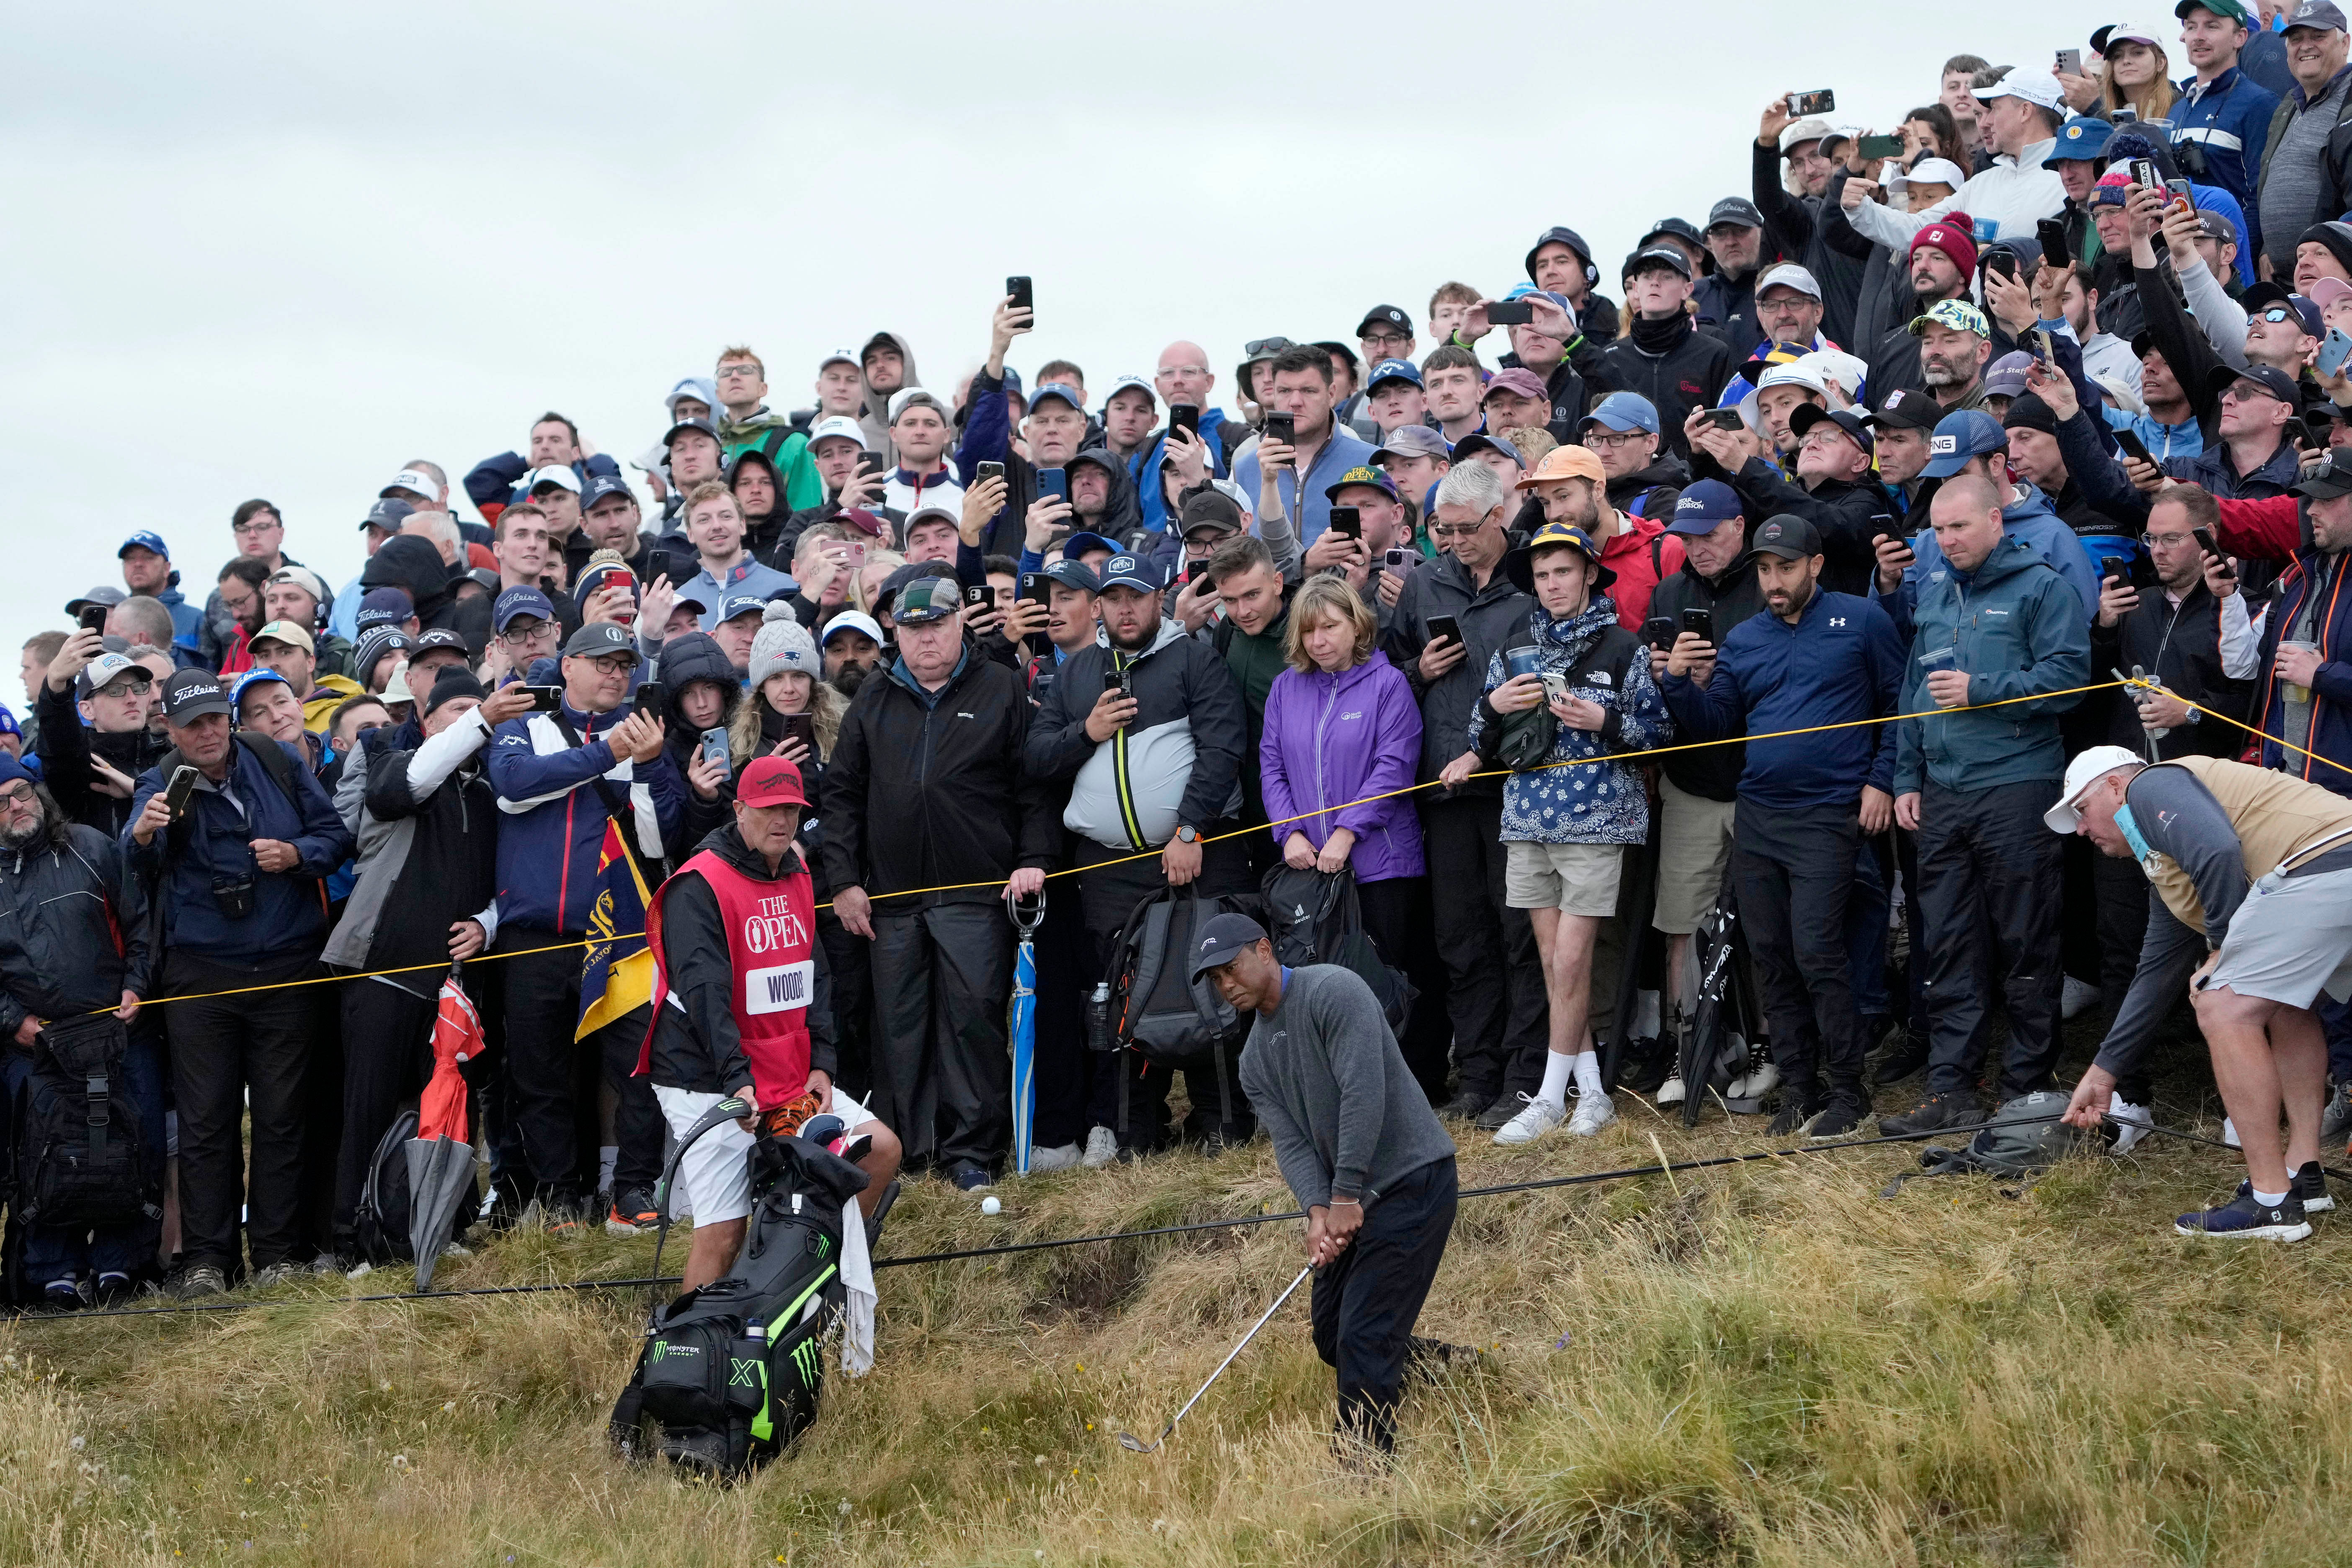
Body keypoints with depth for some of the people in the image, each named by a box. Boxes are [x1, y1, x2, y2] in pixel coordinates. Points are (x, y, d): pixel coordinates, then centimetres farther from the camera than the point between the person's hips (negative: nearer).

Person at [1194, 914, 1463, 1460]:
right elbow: (1290, 1143, 1)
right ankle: (1448, 1368, 32)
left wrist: (1345, 1197, -22)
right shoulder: (1255, 1061, 11)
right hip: (1346, 1199, 9)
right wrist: (1318, 1212, -18)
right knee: (1332, 1338, 12)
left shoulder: (1332, 991, -15)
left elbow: (1364, 1092, -23)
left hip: (1413, 1178, -9)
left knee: (1363, 1338, -13)